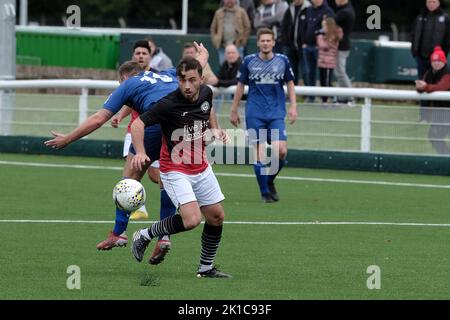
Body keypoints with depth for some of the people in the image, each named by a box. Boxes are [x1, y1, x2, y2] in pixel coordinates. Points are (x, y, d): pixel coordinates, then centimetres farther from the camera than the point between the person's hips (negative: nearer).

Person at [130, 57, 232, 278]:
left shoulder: (206, 93, -3)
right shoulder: (169, 104, -24)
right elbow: (138, 124, -23)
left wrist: (215, 129, 4)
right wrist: (140, 152, -38)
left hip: (201, 168, 7)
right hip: (175, 171, -7)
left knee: (216, 217, 8)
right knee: (192, 219, -22)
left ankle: (206, 268, 25)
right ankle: (145, 235, 0)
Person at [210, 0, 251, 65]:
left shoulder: (241, 12, 4)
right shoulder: (219, 13, 11)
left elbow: (247, 28, 3)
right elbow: (213, 28, 17)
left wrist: (242, 41, -3)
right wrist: (215, 41, 6)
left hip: (237, 45, -3)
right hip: (222, 46, 3)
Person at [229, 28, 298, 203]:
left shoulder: (282, 60, 4)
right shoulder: (249, 61, 2)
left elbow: (290, 83, 14)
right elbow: (240, 86, 10)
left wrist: (293, 107, 6)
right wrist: (234, 110, 12)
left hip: (276, 113, 1)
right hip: (254, 114, -1)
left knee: (281, 151, -13)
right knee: (259, 154, -6)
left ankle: (270, 181, 13)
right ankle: (265, 192, 5)